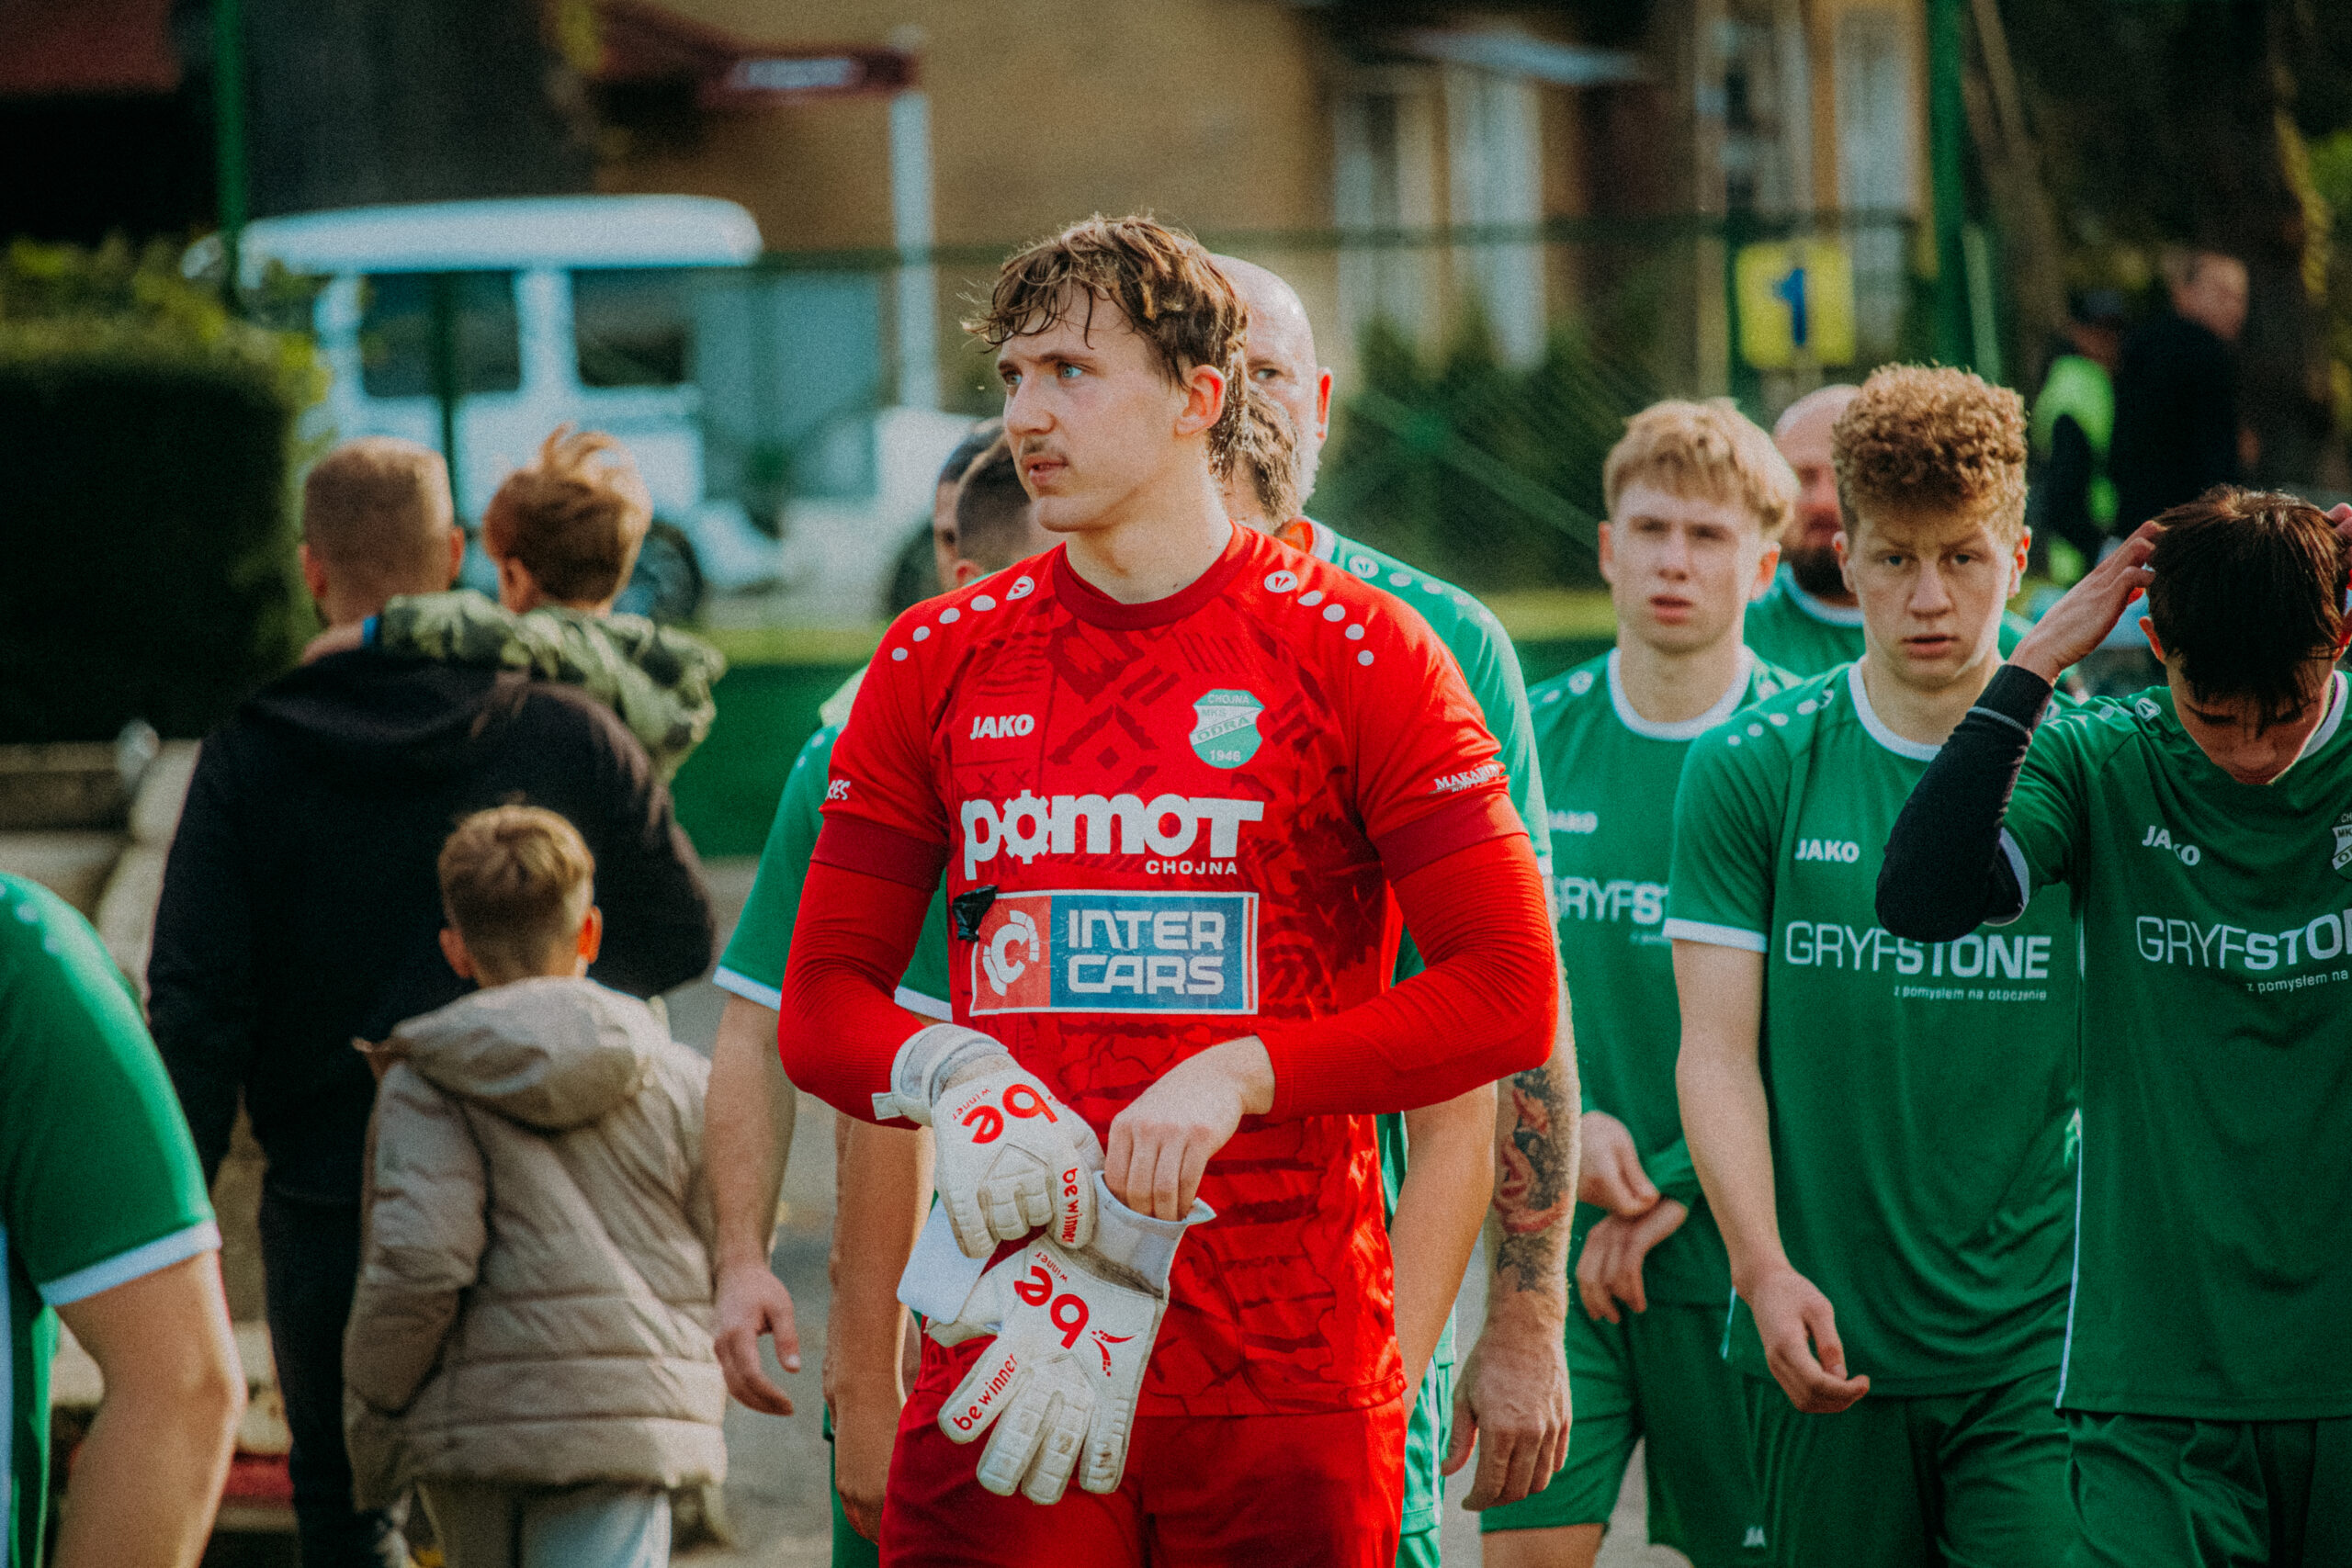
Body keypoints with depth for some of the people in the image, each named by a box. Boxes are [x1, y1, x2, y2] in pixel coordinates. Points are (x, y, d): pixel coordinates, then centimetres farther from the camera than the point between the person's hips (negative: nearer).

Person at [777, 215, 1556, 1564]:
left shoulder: (1358, 654, 0)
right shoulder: (935, 666, 10)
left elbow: (1511, 995, -4)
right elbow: (823, 1004, 12)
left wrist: (1241, 1075, -15)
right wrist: (948, 1075, -10)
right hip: (1005, 1351, 2)